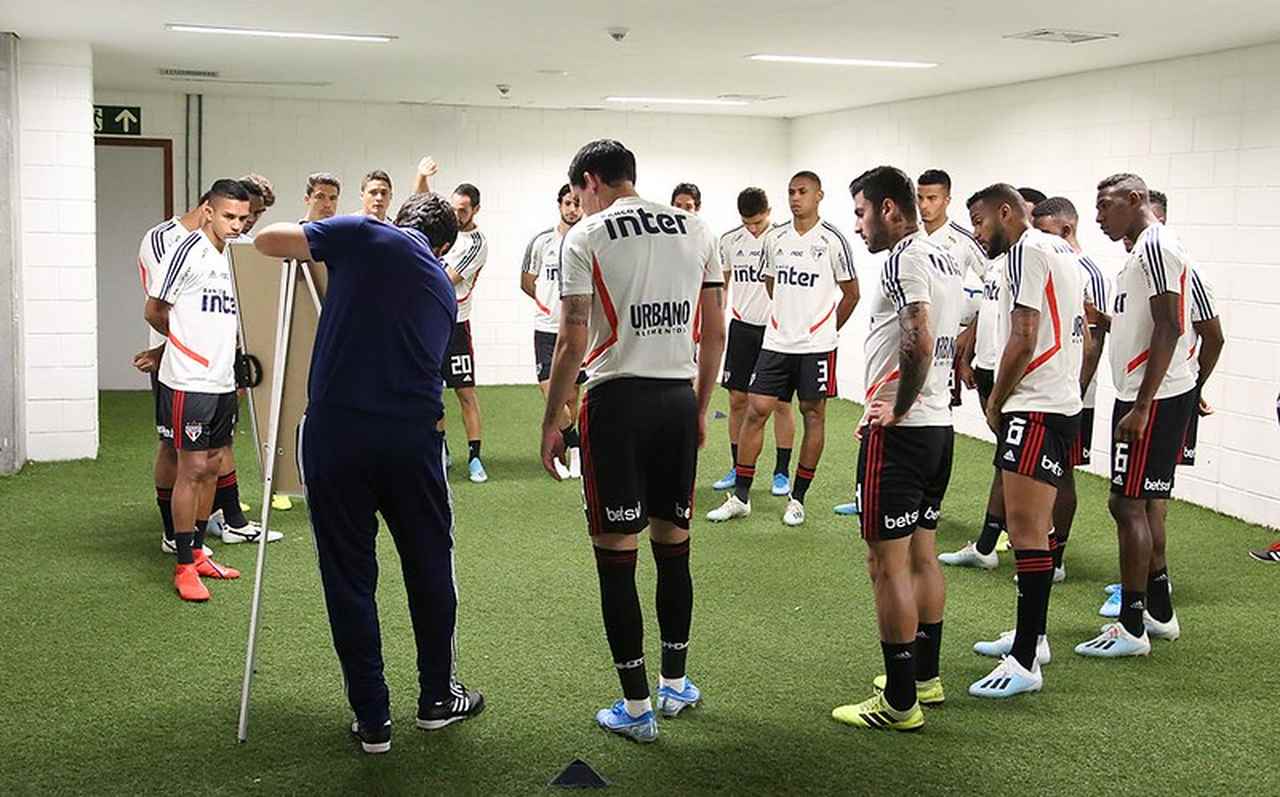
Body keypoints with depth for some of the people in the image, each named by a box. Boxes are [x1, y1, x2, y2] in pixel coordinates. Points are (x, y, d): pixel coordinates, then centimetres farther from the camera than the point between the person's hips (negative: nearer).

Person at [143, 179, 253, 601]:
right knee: (192, 468, -5)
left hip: (223, 381, 8)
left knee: (212, 465, 12)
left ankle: (197, 552, 23)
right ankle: (184, 567, 4)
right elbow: (154, 312, -5)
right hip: (189, 381, -7)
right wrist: (186, 341, 9)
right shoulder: (188, 251, -11)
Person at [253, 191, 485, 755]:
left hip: (335, 430, -3)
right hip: (412, 434, 3)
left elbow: (267, 240, 4)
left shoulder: (362, 235, 4)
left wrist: (310, 240, 25)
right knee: (429, 567, 19)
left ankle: (372, 719, 15)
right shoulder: (443, 286, 18)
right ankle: (436, 698, 32)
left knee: (349, 577, 8)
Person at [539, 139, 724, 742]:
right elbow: (714, 332, 10)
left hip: (617, 399, -5)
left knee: (615, 554, 3)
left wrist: (551, 422, -1)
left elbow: (572, 343, -9)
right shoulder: (697, 229, 10)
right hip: (680, 399, 5)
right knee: (674, 544, 16)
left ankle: (636, 708, 9)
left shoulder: (585, 237, -4)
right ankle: (676, 685, 28)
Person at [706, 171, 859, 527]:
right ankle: (740, 497, 6)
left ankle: (797, 498, 15)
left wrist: (826, 329, 10)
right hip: (776, 341, 3)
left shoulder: (832, 240, -5)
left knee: (813, 415, 4)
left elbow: (851, 293, 3)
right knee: (756, 410, -1)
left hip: (817, 344, -3)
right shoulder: (774, 238, 6)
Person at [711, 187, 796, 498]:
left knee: (781, 402, 1)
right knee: (737, 399, 5)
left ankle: (782, 472, 10)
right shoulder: (729, 241, 3)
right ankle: (737, 468, 17)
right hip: (742, 327, 3)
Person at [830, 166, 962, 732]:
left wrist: (897, 407, -15)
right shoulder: (945, 259, 16)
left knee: (888, 564, -4)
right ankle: (925, 676, 29)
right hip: (939, 425, 10)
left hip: (898, 430, -10)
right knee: (922, 555, 18)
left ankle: (899, 702, 2)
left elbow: (919, 343, -26)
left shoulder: (904, 259, -14)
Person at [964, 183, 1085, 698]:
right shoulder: (1060, 250, 20)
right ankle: (1031, 636, 28)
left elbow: (1022, 340, -17)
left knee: (1027, 529, -12)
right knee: (1030, 525, 17)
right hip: (1061, 401, 11)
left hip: (1036, 406, -11)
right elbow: (1082, 333, 24)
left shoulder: (1026, 250, -10)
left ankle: (1025, 663, -12)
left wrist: (995, 403, -6)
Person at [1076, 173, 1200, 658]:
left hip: (1154, 399, -10)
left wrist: (1141, 406, -23)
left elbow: (1168, 328, -21)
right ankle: (1159, 612, 26)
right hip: (1150, 397, 10)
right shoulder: (1146, 249, 18)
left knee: (1128, 502, -7)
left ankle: (1132, 628, -2)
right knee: (1146, 502, 16)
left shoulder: (1155, 246, -14)